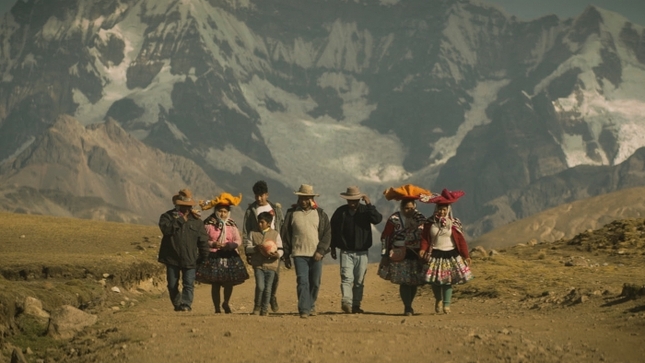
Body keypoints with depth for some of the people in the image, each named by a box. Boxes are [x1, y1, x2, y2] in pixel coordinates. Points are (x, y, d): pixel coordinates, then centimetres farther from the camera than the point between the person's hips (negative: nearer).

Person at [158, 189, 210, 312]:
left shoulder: (195, 220, 6)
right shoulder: (168, 216, 2)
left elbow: (203, 239, 7)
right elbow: (166, 229, -20)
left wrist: (204, 257, 4)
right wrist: (179, 220, -20)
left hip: (189, 259, 0)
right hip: (172, 257, 0)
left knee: (189, 284, -7)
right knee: (172, 285, 8)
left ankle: (186, 304, -9)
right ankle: (177, 304, 23)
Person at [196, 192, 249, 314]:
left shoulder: (231, 225, 8)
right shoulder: (208, 224, 0)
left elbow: (238, 240, 7)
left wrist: (232, 245, -15)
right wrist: (212, 244, -17)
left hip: (229, 257, 2)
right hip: (213, 257, -2)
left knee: (229, 282, -6)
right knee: (215, 284, 0)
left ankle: (226, 303, 19)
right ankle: (217, 308, 11)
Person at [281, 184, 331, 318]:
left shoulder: (320, 214, 7)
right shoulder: (292, 214, 6)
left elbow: (327, 233, 3)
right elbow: (285, 235, 8)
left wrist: (321, 251, -9)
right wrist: (286, 255, 6)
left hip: (316, 255, 1)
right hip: (299, 254, -1)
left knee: (315, 282, 6)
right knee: (302, 282, -11)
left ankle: (311, 306, 26)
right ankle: (304, 309, -13)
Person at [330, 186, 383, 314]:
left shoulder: (365, 211, 2)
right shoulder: (340, 212, 2)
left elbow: (377, 219, -16)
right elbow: (333, 230, 8)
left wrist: (369, 205, -21)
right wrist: (333, 247, 7)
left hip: (362, 252, 1)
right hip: (346, 252, -1)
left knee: (359, 281, 5)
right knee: (347, 278, -14)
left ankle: (356, 305, 12)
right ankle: (346, 302, -24)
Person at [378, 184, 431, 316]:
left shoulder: (420, 218, 7)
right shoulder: (394, 219, -4)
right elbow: (385, 237, -2)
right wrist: (384, 255, -5)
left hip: (416, 255, 4)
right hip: (400, 256, -4)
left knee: (414, 282, 7)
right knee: (404, 282, -10)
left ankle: (409, 306, 23)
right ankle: (407, 308, -4)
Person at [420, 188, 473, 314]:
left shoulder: (454, 224, -1)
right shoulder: (429, 223, 1)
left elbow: (461, 240, 0)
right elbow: (425, 238, -1)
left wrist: (466, 256, -1)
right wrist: (423, 249, -20)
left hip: (450, 255, 0)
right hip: (434, 255, 1)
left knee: (448, 280, -3)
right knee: (434, 280, 1)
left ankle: (446, 304, 7)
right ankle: (438, 300, 27)